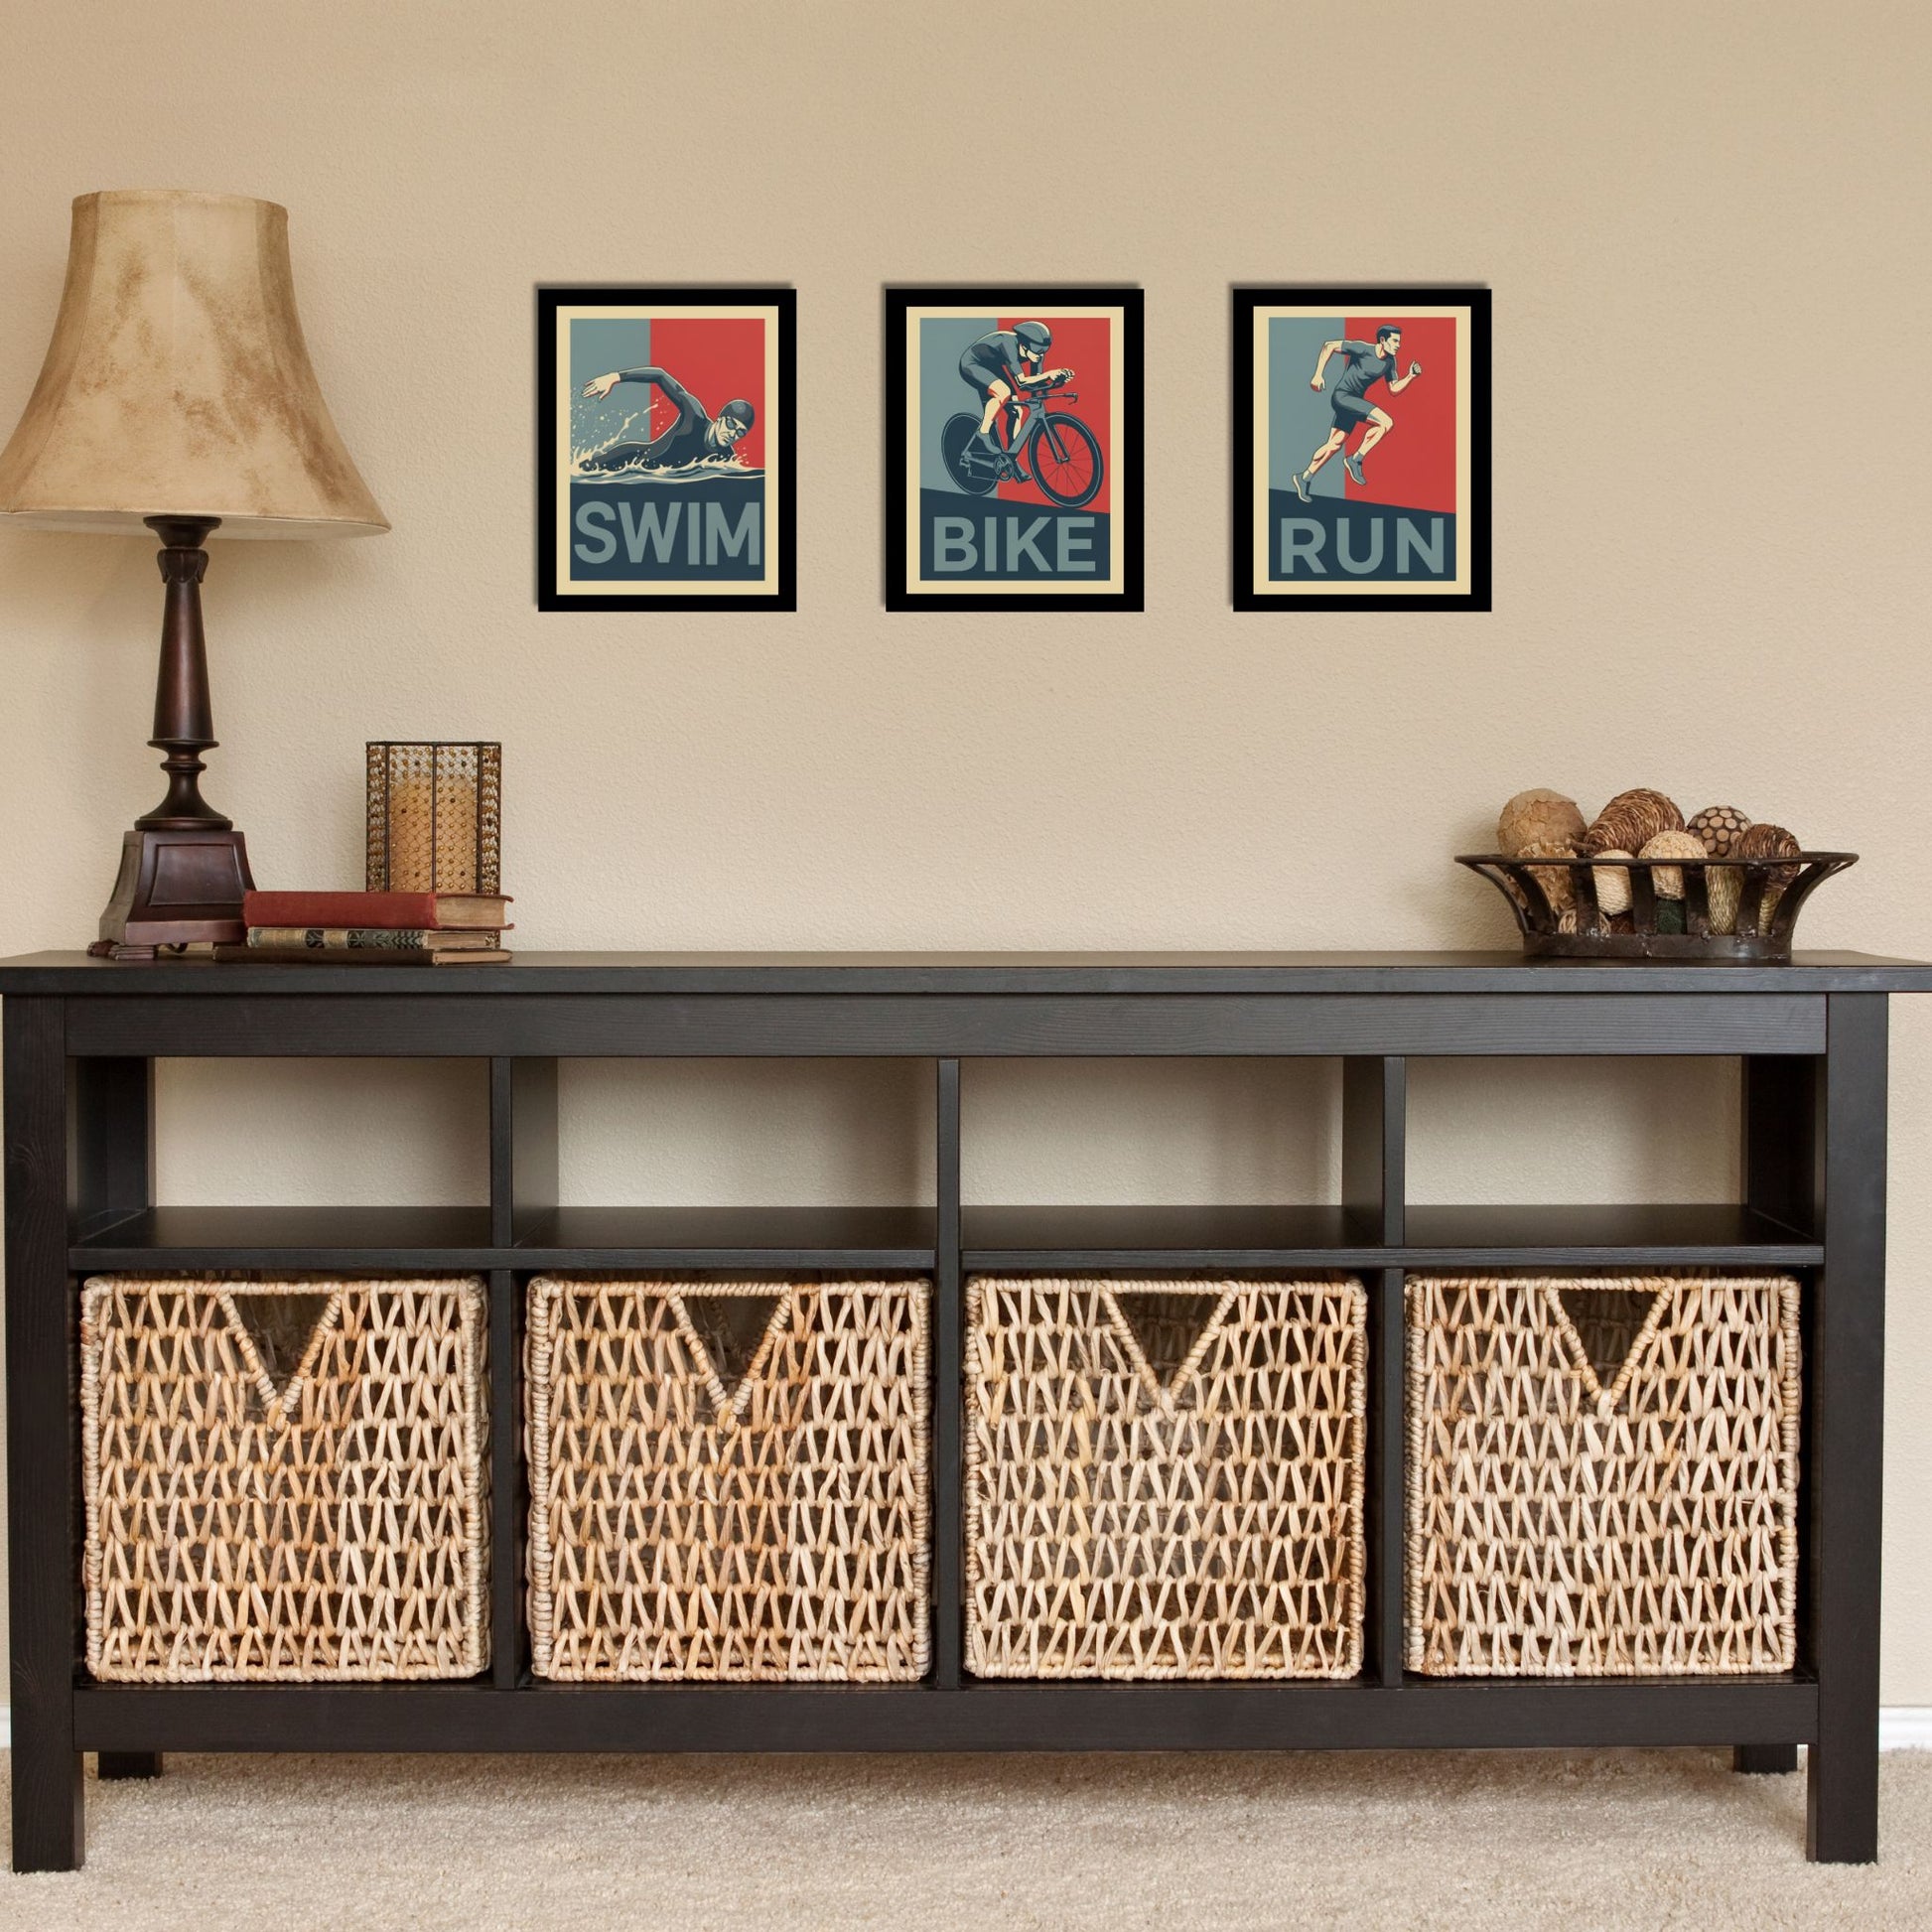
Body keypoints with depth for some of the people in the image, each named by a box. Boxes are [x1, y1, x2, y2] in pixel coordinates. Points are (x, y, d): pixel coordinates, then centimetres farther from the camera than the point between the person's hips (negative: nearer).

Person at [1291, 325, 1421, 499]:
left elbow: (1394, 390, 12)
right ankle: (1355, 460, -12)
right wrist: (1318, 375, -16)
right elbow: (1329, 346, -13)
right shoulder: (1363, 349, -16)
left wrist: (1410, 376, -4)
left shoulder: (1389, 362, 6)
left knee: (1335, 444, 13)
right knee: (1386, 422, -20)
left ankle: (1304, 478, 24)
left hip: (1355, 401, 8)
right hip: (1342, 396, -8)